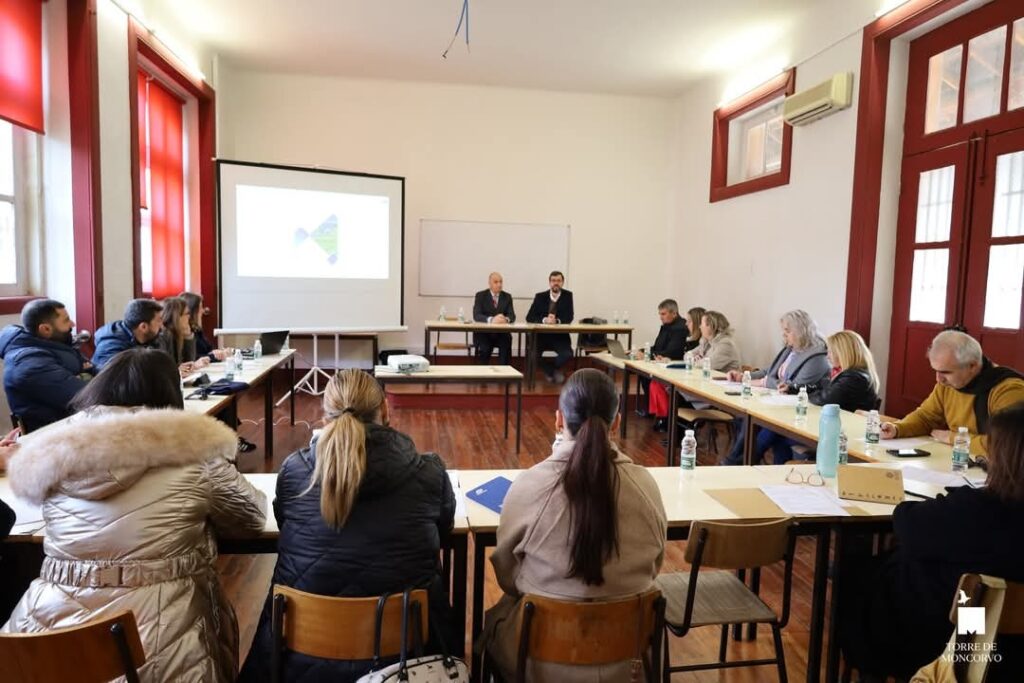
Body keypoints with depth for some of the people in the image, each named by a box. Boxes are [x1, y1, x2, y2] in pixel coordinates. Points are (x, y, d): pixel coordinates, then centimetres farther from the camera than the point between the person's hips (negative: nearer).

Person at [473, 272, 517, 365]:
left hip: (502, 334, 2)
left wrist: (506, 319, -27)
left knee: (506, 345, -28)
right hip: (484, 333, -2)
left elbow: (512, 316, -1)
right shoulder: (480, 295, 1)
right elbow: (476, 315, -12)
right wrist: (491, 320, -32)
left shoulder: (507, 296, 9)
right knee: (484, 349, -29)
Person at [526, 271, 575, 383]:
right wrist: (544, 320, -23)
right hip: (541, 335, 1)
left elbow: (569, 318, -6)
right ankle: (549, 370, 7)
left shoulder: (568, 295, 2)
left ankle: (555, 369, 9)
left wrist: (556, 321, -27)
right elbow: (529, 317, -5)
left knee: (567, 355, -27)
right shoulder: (540, 296, 3)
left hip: (560, 336, 0)